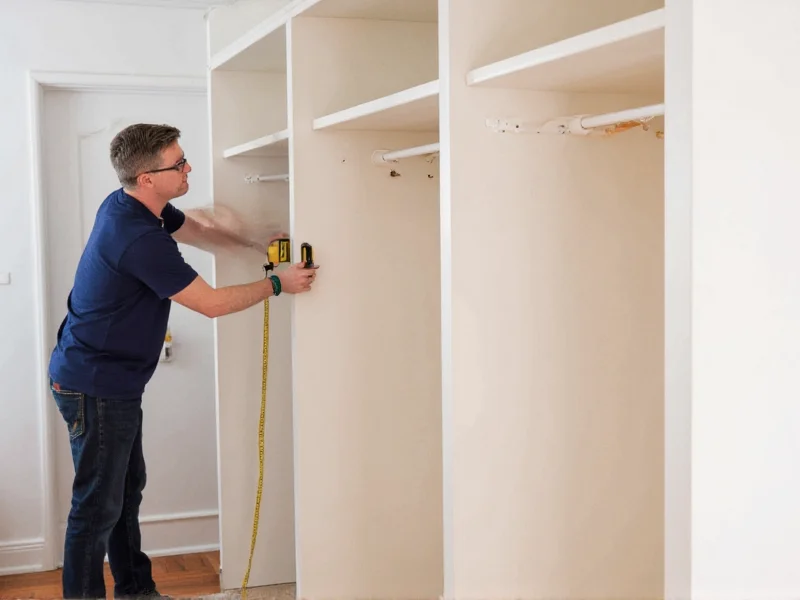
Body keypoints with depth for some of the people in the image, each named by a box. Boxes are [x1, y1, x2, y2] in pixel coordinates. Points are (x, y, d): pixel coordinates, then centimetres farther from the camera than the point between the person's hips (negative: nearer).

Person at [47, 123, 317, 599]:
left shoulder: (134, 204, 2)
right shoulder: (140, 240, -28)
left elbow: (199, 232, 19)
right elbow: (212, 303, -20)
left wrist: (259, 243, 8)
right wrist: (278, 284, -9)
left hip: (113, 382, 10)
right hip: (95, 388, -10)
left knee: (128, 487, 18)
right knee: (99, 505, -2)